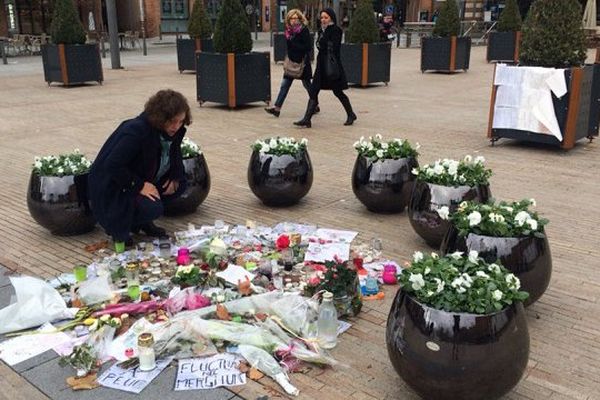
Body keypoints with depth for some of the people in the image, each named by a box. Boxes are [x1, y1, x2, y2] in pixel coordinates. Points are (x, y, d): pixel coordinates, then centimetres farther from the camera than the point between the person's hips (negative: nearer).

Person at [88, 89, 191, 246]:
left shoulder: (174, 131, -7)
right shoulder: (136, 130, -30)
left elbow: (175, 158, 9)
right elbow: (112, 165, -31)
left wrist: (175, 178, -11)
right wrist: (139, 186, -32)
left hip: (143, 180, 8)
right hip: (112, 186, -8)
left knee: (179, 184, -7)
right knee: (153, 209, -29)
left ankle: (142, 221, 7)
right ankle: (118, 224, 0)